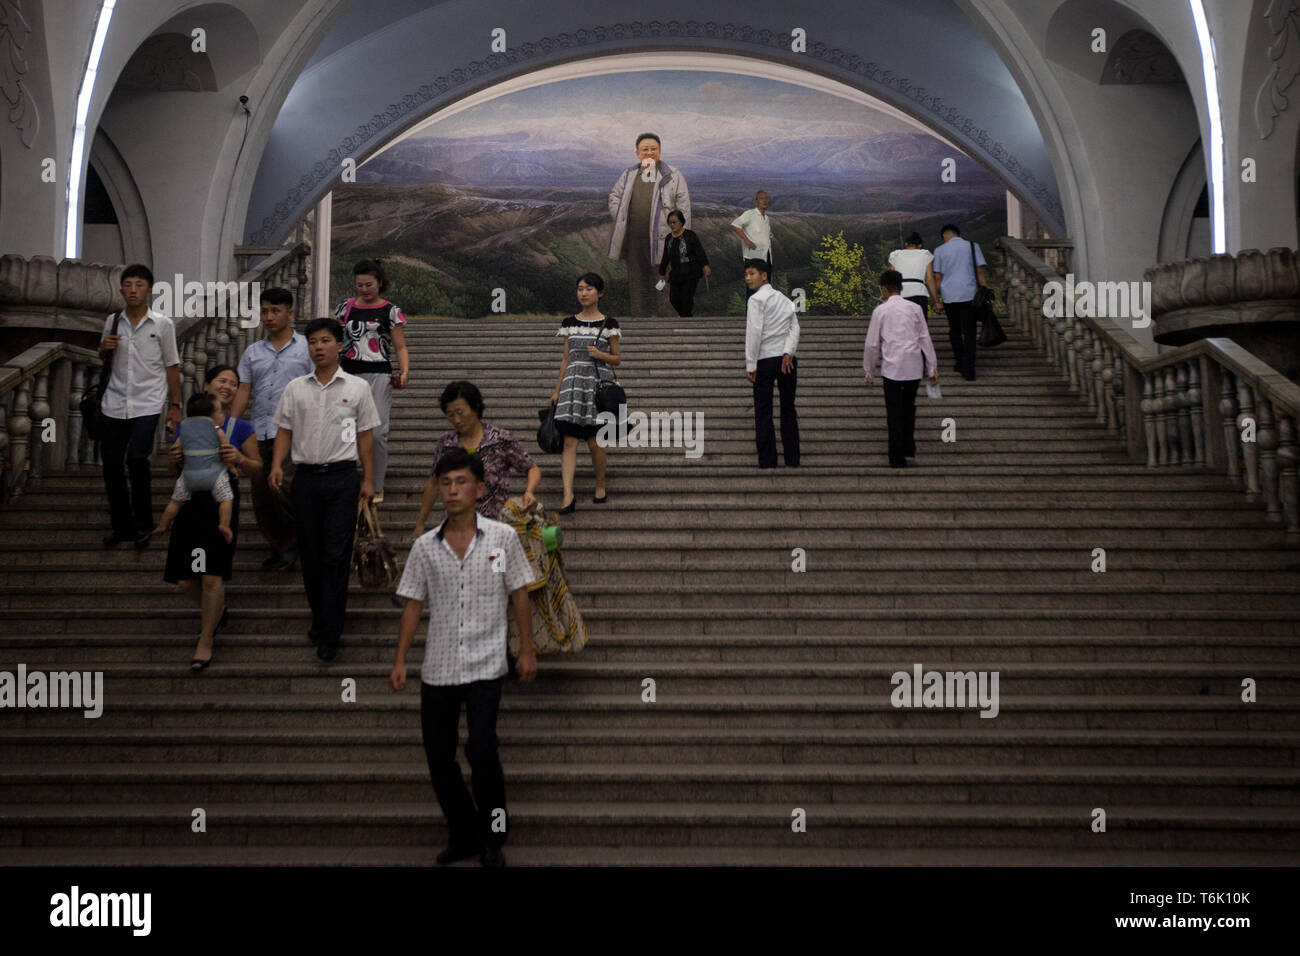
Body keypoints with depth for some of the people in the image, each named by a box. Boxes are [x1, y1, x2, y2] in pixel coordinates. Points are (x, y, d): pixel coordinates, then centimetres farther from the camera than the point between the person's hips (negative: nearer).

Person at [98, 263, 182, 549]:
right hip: (115, 403, 4)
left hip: (147, 404, -4)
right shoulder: (113, 321, 7)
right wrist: (103, 348, -2)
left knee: (136, 458, -19)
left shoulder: (162, 324, -1)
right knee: (111, 463, 2)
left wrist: (175, 405, 1)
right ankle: (122, 526, 16)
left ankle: (143, 525, -3)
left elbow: (171, 366, 3)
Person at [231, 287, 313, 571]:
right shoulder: (252, 352, 15)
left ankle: (293, 543, 4)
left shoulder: (306, 347, 4)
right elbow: (243, 392, 11)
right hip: (259, 434, 5)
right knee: (261, 496, 7)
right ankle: (278, 546, 22)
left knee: (283, 490, -16)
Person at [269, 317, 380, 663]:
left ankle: (330, 635, -3)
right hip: (306, 477, 3)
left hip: (342, 478, -3)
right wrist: (277, 464, -7)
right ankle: (319, 618, 26)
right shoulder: (295, 388, 9)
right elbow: (284, 429, 10)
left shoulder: (357, 388, 3)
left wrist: (368, 479, 1)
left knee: (336, 556, -5)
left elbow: (366, 435, 5)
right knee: (310, 553, 9)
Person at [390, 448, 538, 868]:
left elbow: (519, 594, 3)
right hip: (437, 668, 3)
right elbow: (413, 604, 8)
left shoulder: (502, 537, -2)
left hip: (485, 665, -3)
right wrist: (400, 661, 4)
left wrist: (527, 649, 1)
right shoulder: (425, 546, 4)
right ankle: (464, 836, 24)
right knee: (438, 756, 6)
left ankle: (493, 838, 4)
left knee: (481, 748, -15)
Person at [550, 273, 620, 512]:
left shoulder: (608, 324, 1)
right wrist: (557, 390, 12)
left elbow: (617, 359, 6)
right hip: (572, 383, 3)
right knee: (569, 441, -6)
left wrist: (601, 355, -14)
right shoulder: (570, 323, 11)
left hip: (596, 384, -3)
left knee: (594, 442, 1)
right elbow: (565, 359, 14)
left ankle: (600, 487, 22)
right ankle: (568, 495, -9)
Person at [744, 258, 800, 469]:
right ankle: (793, 460, 13)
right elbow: (795, 327, 3)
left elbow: (754, 333, -13)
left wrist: (750, 365, -11)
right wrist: (788, 352, -9)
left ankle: (767, 462, -4)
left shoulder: (757, 299, -5)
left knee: (763, 414, -1)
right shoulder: (784, 299, 16)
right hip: (787, 359, 6)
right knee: (788, 410, 11)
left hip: (765, 360, -6)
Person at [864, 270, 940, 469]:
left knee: (894, 412, 3)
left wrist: (868, 372, 10)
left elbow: (872, 344, 1)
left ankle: (897, 458, 4)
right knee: (909, 408, 20)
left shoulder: (880, 310, 0)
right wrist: (932, 368, 9)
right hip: (914, 366, 3)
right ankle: (909, 447, 23)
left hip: (892, 367, -3)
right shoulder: (915, 308, 7)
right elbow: (925, 338, 6)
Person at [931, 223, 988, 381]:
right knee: (969, 333, 1)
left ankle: (960, 362, 17)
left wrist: (936, 301, 6)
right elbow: (980, 272, 2)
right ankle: (968, 370, -5)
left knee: (954, 330, 19)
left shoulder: (940, 250, 6)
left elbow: (937, 277, 3)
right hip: (969, 295, 0)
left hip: (949, 295, 1)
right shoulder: (973, 246, 7)